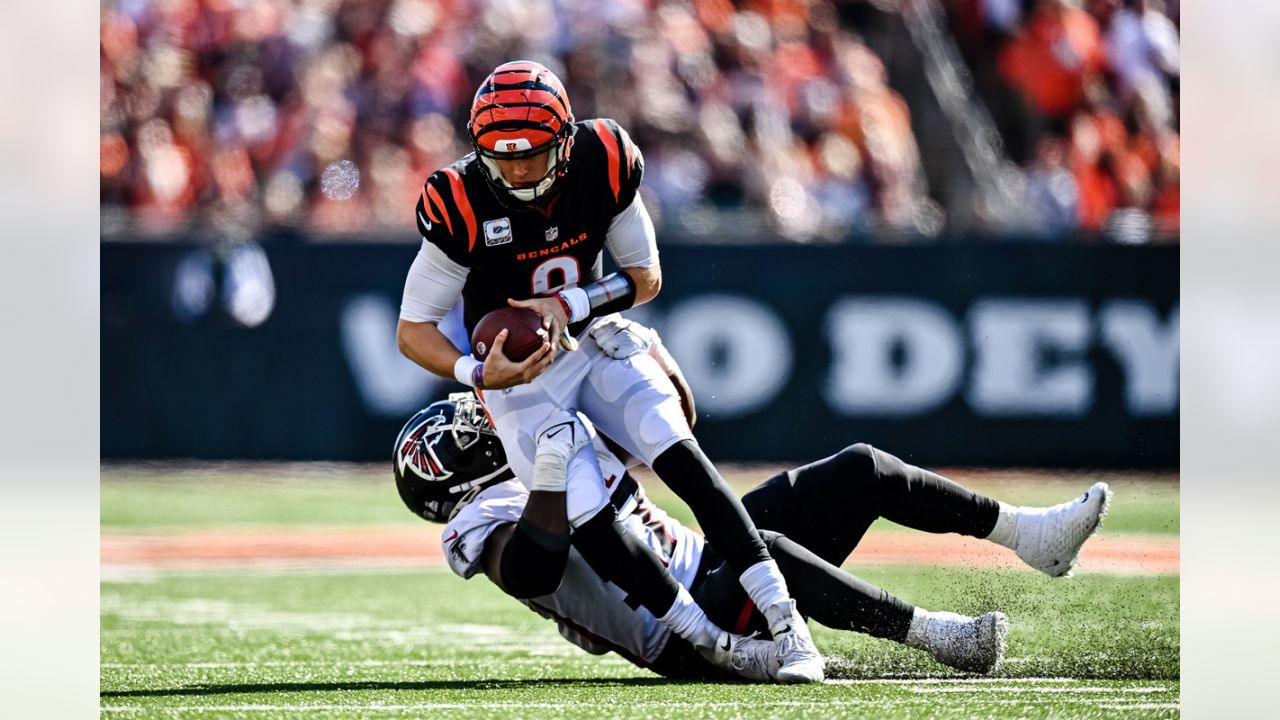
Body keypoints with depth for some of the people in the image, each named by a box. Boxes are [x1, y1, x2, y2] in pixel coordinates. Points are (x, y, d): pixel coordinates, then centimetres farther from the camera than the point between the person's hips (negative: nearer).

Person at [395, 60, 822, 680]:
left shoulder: (605, 163, -18)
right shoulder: (462, 206, -25)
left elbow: (646, 278, -5)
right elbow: (413, 331, -17)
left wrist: (566, 305, -23)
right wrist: (478, 374, -36)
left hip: (596, 342, 2)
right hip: (516, 367, -2)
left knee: (681, 457, -20)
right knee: (588, 518, -19)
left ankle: (785, 625, -21)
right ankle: (713, 645, -8)